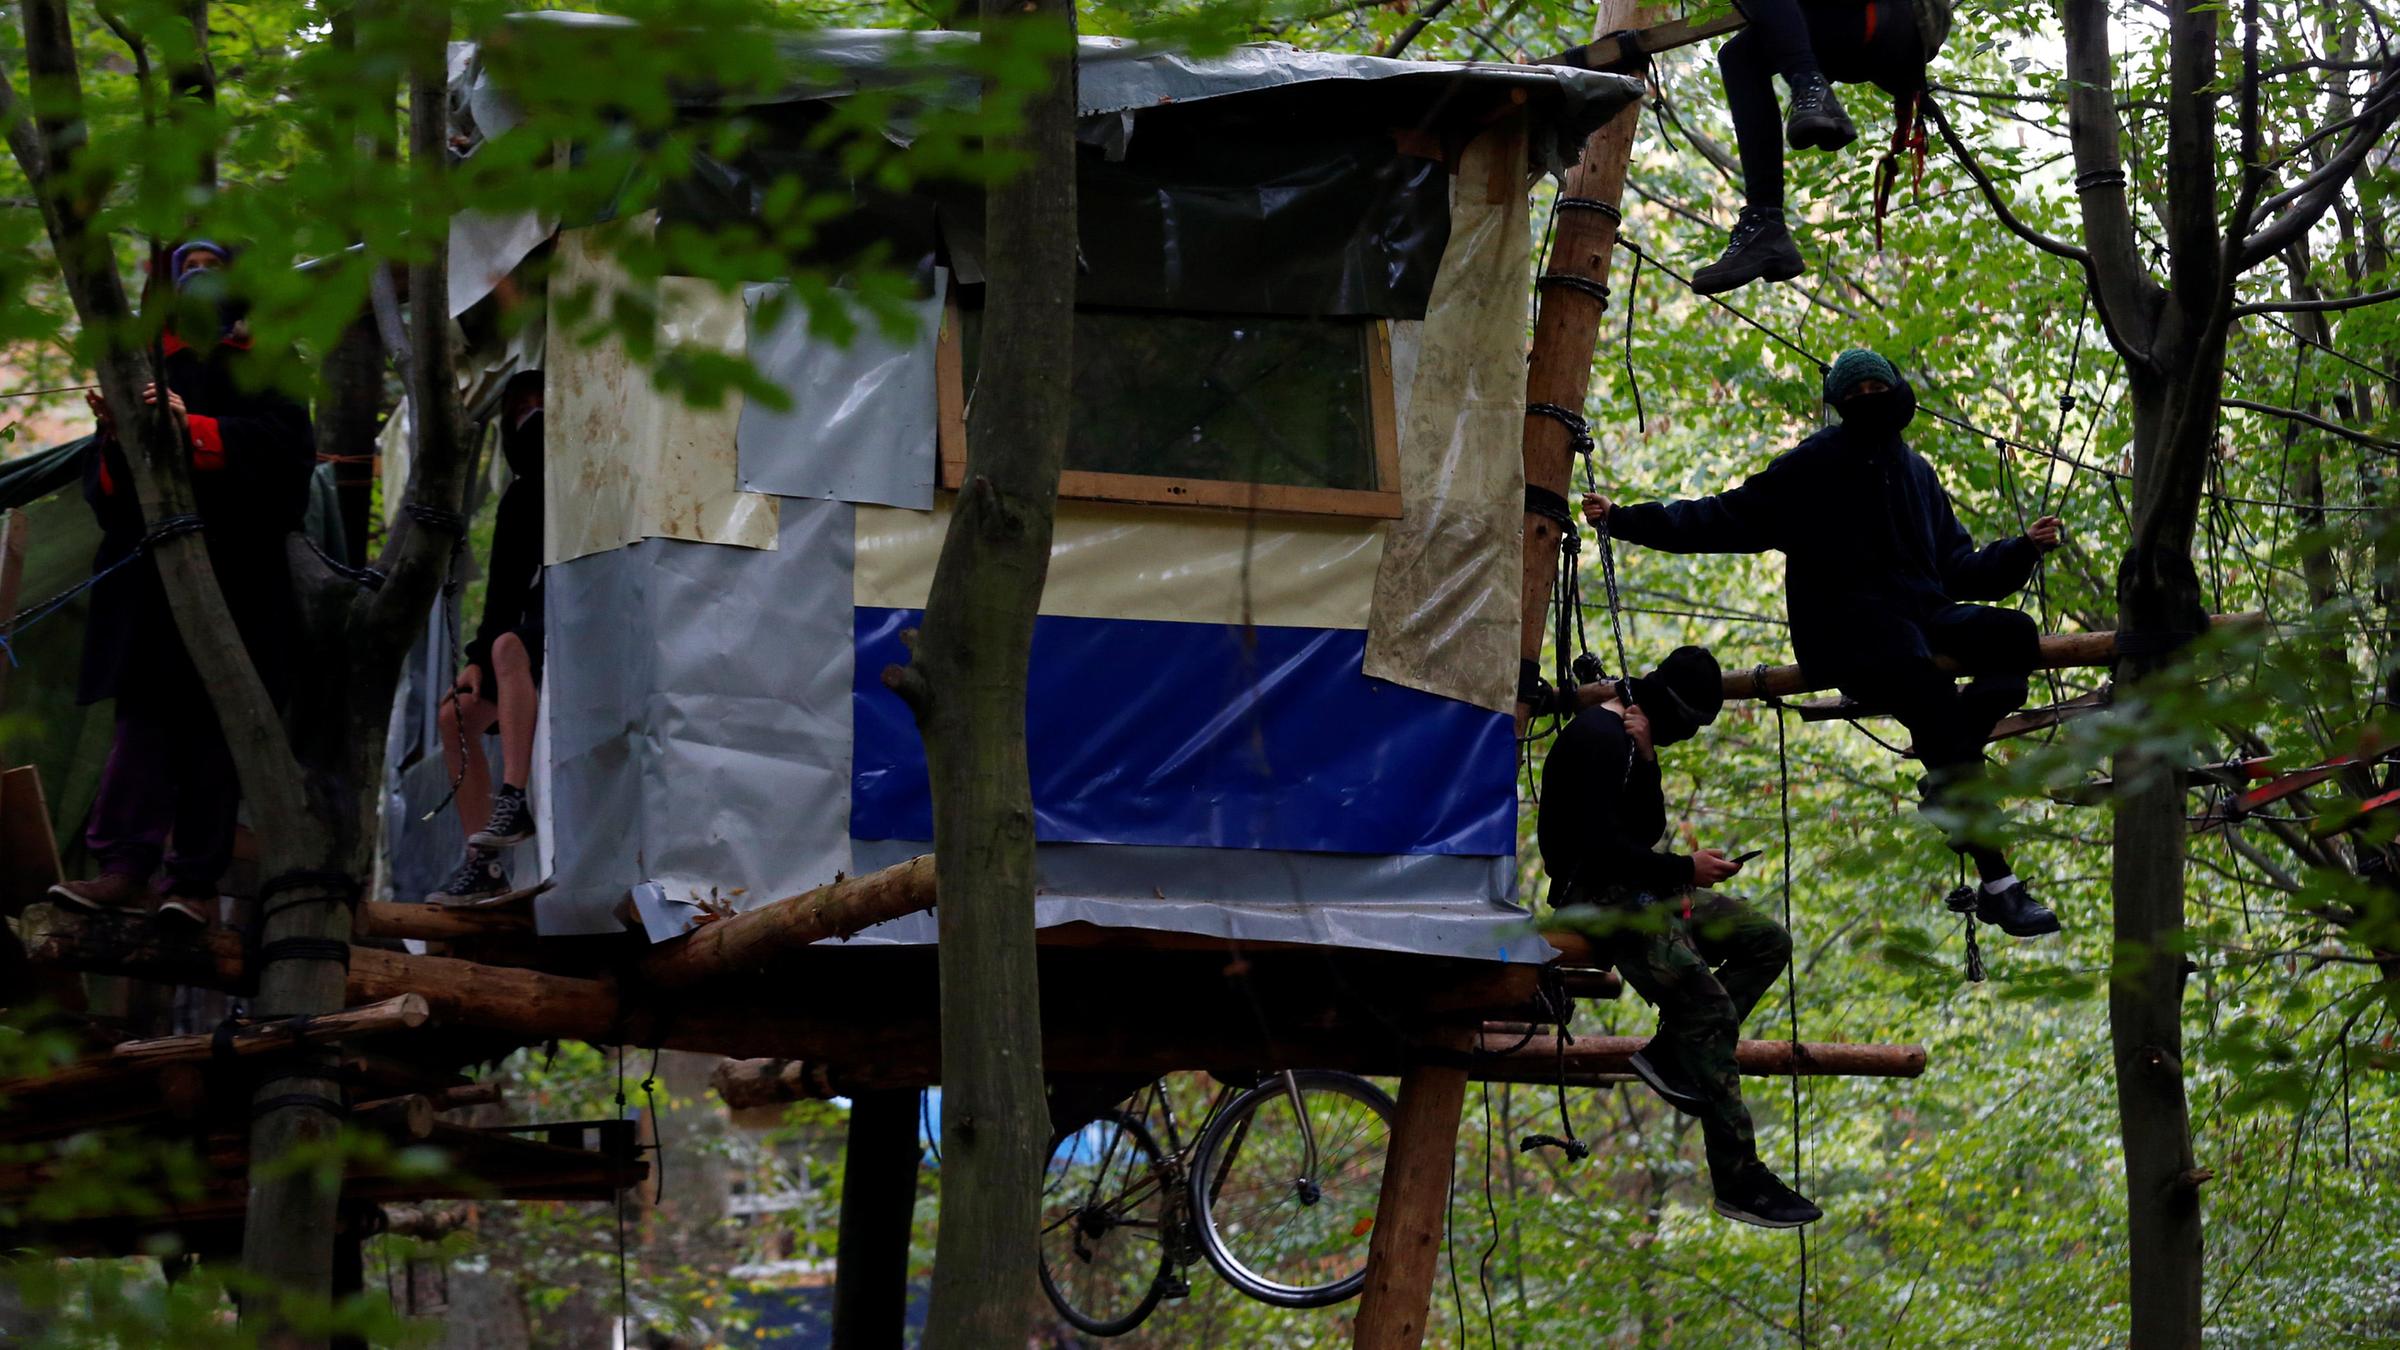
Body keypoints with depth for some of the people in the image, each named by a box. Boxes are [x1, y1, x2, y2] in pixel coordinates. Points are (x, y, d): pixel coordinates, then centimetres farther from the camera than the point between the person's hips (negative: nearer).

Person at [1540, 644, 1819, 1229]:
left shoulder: (1633, 735, 13)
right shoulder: (1599, 738, -18)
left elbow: (1648, 832, 3)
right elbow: (1600, 845, -24)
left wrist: (1646, 760, -12)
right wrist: (1685, 870, -18)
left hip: (1642, 890, 10)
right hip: (1598, 896, -10)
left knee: (1768, 942, 6)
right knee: (1709, 1007, -20)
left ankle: (1668, 1051, -6)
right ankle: (1739, 1181, -20)